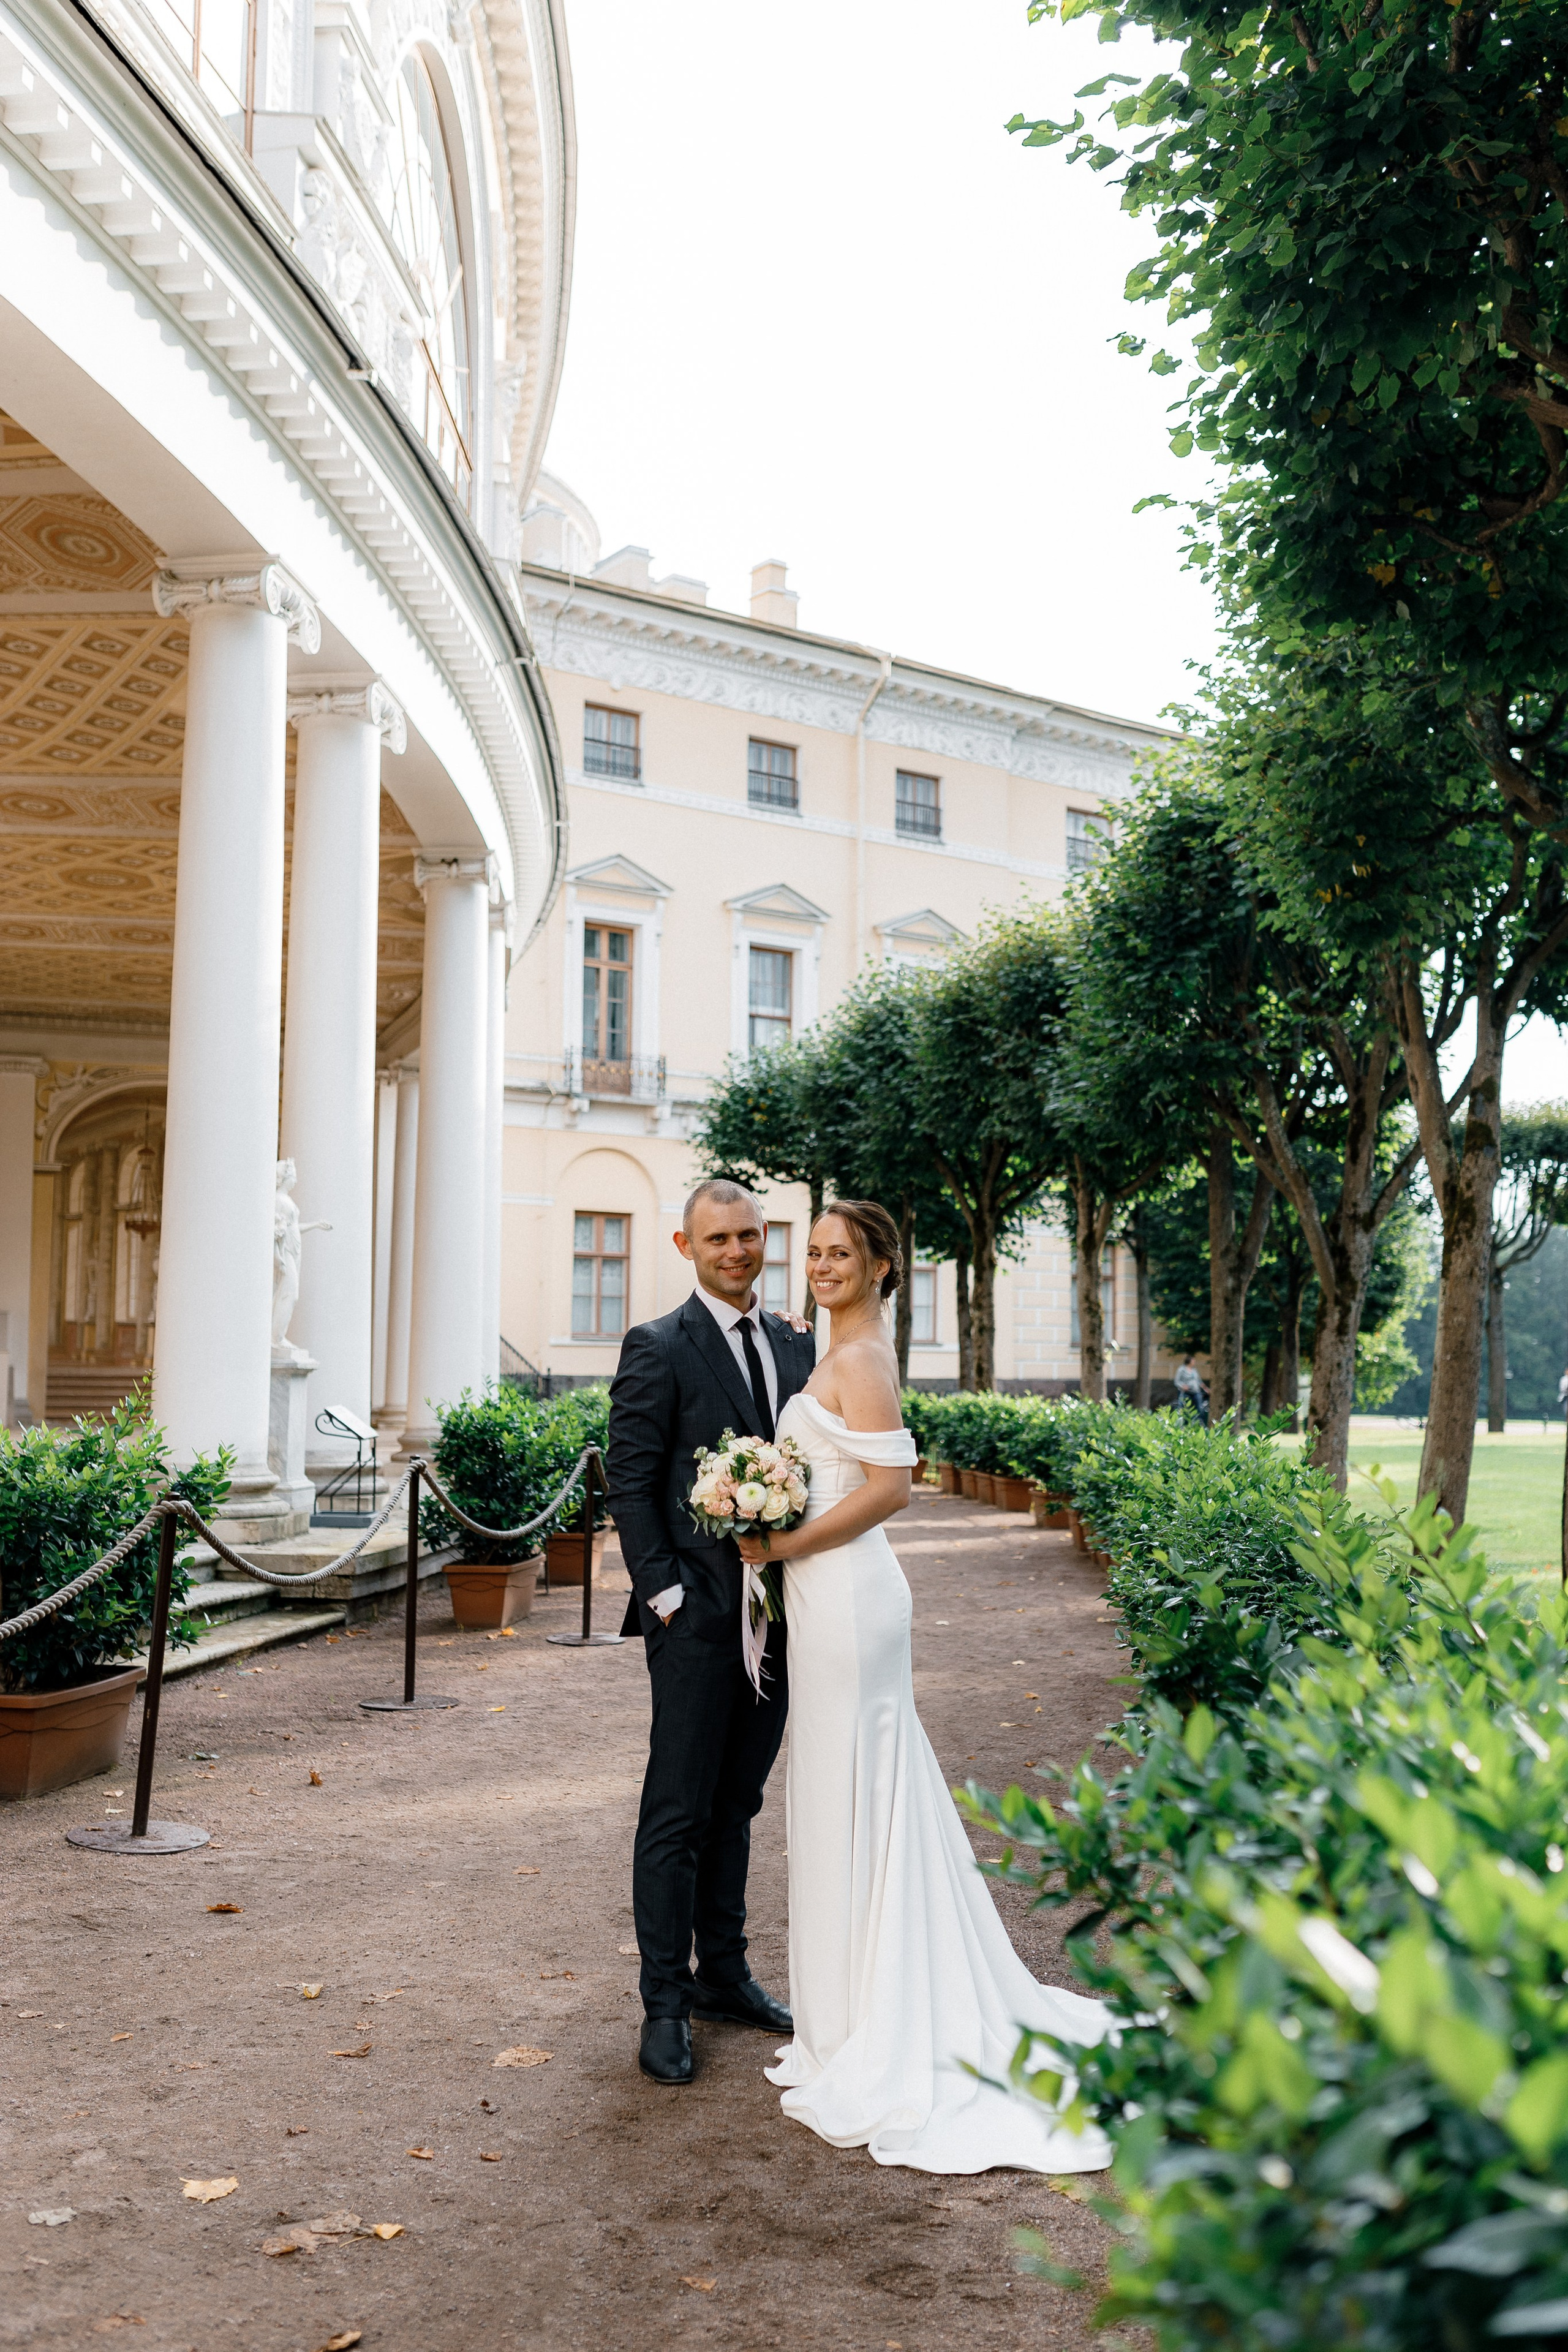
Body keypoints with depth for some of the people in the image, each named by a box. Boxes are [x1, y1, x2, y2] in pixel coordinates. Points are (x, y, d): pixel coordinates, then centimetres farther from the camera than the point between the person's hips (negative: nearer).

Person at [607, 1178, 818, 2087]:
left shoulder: (799, 1345, 11)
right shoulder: (658, 1348, -7)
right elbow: (630, 1484, -9)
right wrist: (665, 1594, -14)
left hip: (776, 1610, 6)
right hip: (698, 1614, -6)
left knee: (737, 1804, 16)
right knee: (679, 1812, 1)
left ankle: (724, 1972, 29)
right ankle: (666, 2004, 12)